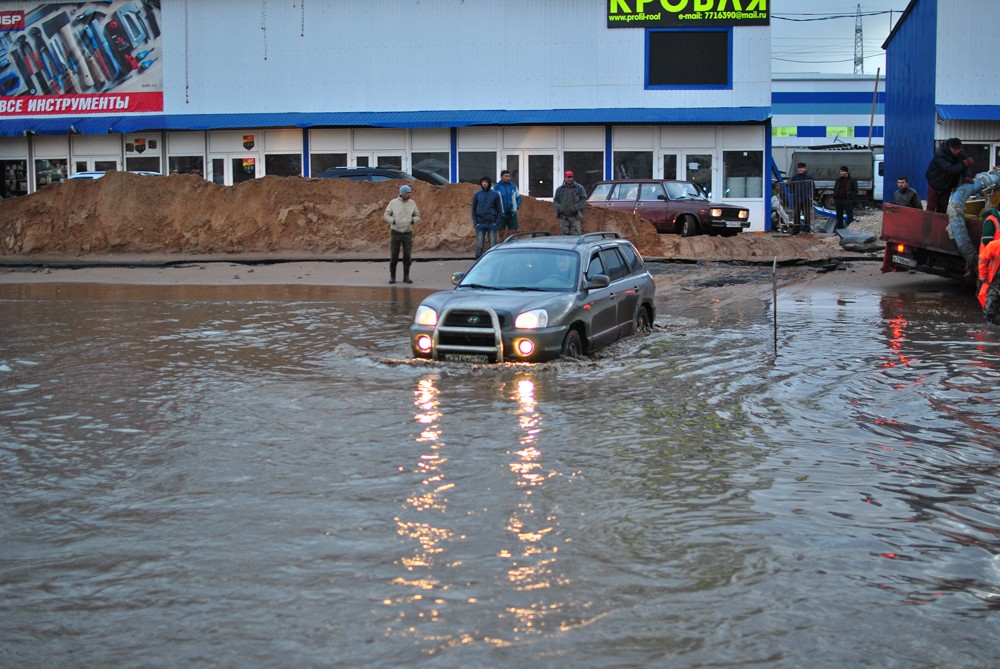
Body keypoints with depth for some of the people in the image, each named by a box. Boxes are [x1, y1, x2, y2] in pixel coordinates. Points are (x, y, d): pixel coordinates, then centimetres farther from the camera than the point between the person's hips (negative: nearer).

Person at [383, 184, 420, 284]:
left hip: (407, 233, 2)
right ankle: (392, 276, 11)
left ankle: (406, 277, 9)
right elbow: (386, 215, -3)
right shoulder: (393, 202, -5)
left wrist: (412, 220, -15)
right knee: (394, 256, 0)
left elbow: (417, 217, 7)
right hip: (395, 232, -2)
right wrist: (393, 221, -20)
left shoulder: (412, 203, 1)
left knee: (407, 256, 1)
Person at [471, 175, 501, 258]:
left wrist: (497, 221, -3)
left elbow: (498, 209, 6)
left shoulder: (495, 194, 4)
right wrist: (474, 221, -3)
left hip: (492, 223, 0)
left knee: (493, 245, 1)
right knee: (479, 245, 1)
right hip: (480, 223, 0)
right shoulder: (477, 194, 5)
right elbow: (473, 208, 7)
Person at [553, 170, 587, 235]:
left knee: (575, 234, -9)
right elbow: (555, 200, 15)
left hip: (575, 216, -3)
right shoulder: (559, 189, 14)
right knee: (563, 234, 1)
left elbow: (584, 199, -1)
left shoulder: (579, 188, 5)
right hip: (563, 217, 3)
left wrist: (576, 207, -14)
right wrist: (559, 207, -6)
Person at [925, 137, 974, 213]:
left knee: (943, 208, 6)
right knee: (931, 207, -7)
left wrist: (966, 176, -27)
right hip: (935, 184, -6)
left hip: (947, 186, 6)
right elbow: (950, 169, -39)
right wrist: (964, 163, -42)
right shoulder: (940, 155, -30)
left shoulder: (960, 153, -9)